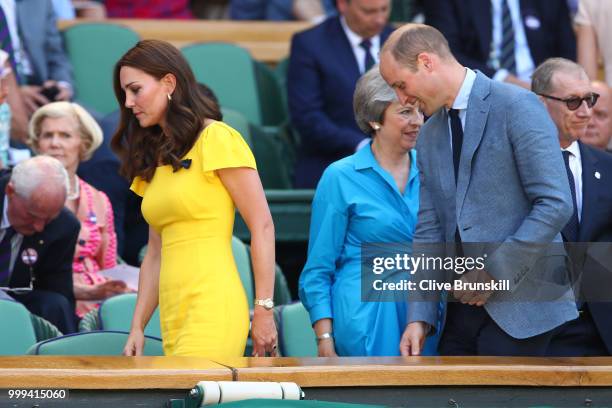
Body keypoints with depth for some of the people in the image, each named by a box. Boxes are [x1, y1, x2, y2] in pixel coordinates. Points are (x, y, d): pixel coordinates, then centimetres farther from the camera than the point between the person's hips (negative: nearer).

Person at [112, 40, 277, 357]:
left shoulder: (217, 139, -2)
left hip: (212, 309, -7)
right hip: (174, 317, 7)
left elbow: (262, 226, -5)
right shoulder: (154, 159, 19)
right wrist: (137, 327, 12)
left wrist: (264, 309, -10)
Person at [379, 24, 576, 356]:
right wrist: (419, 316, 4)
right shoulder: (430, 136, 15)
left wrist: (494, 271, -14)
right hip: (462, 308, 7)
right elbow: (429, 231, 14)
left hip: (521, 306, -7)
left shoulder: (517, 107, -8)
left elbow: (555, 204, -14)